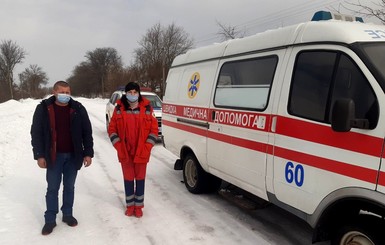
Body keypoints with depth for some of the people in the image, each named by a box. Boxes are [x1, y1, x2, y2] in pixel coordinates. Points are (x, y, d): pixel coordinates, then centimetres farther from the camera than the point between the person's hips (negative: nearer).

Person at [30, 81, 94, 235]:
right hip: (53, 156, -1)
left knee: (69, 187, 14)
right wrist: (39, 155, -7)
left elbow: (87, 132, 1)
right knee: (52, 188, 7)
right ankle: (50, 219, 19)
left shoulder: (78, 109, -1)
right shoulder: (43, 108, -5)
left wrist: (88, 153, -3)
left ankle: (67, 214, 30)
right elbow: (36, 133, -3)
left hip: (73, 156, 2)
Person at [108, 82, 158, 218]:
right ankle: (130, 205, 27)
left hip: (142, 152, -1)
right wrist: (119, 147, -7)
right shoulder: (119, 109, 0)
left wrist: (146, 147, -9)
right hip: (125, 153, 1)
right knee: (128, 179, 12)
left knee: (140, 178, 9)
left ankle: (138, 206, 23)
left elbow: (154, 129, -2)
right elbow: (112, 129, 2)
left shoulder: (147, 108, -3)